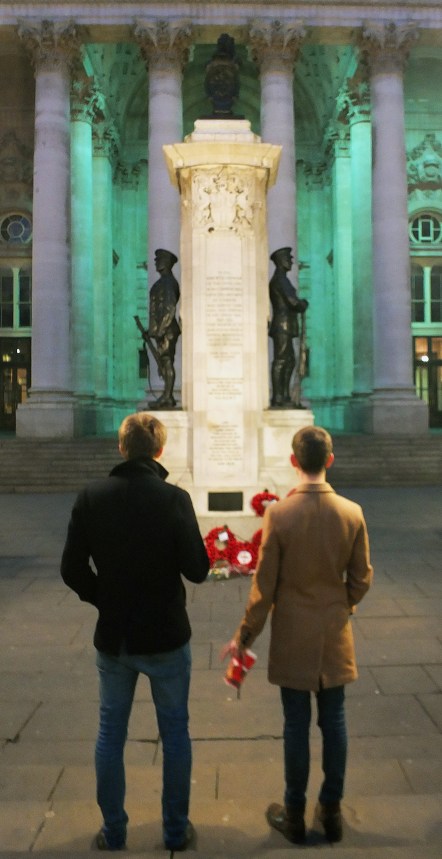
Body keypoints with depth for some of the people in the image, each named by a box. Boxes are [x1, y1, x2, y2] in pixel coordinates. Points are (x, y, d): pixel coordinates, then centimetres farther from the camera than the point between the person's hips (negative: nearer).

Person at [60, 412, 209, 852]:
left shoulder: (91, 497, -10)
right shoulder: (174, 498, -17)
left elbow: (72, 570, -7)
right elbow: (196, 570, -14)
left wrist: (103, 599, 8)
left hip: (112, 638, 2)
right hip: (166, 637, -2)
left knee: (110, 734, 19)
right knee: (175, 734, 16)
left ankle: (113, 832, 31)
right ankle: (176, 830, 30)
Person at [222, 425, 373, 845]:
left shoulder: (278, 514, -18)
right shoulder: (353, 513, -9)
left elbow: (264, 587, -13)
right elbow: (361, 579, 0)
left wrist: (244, 637, 0)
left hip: (293, 638, -2)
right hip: (335, 637, 3)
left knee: (296, 725, 10)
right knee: (333, 722, 15)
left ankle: (294, 815, 27)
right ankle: (332, 811, 31)